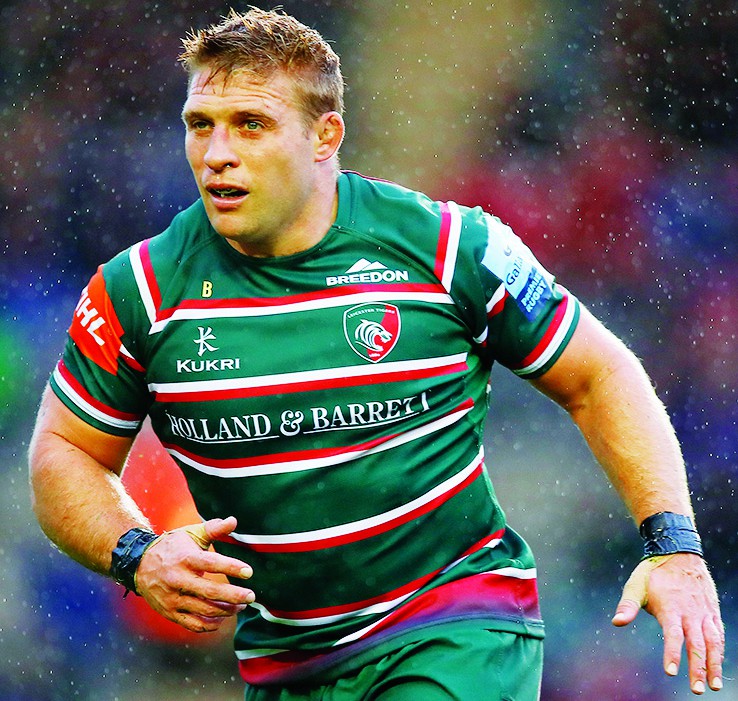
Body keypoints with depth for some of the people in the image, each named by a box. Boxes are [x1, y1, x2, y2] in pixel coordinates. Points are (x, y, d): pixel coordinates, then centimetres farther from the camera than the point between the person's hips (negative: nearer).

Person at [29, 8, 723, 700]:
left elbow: (598, 377, 3)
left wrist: (672, 545, -6)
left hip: (461, 631, -3)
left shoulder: (453, 248, -8)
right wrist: (138, 557, -12)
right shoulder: (141, 291, -4)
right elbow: (63, 454, 7)